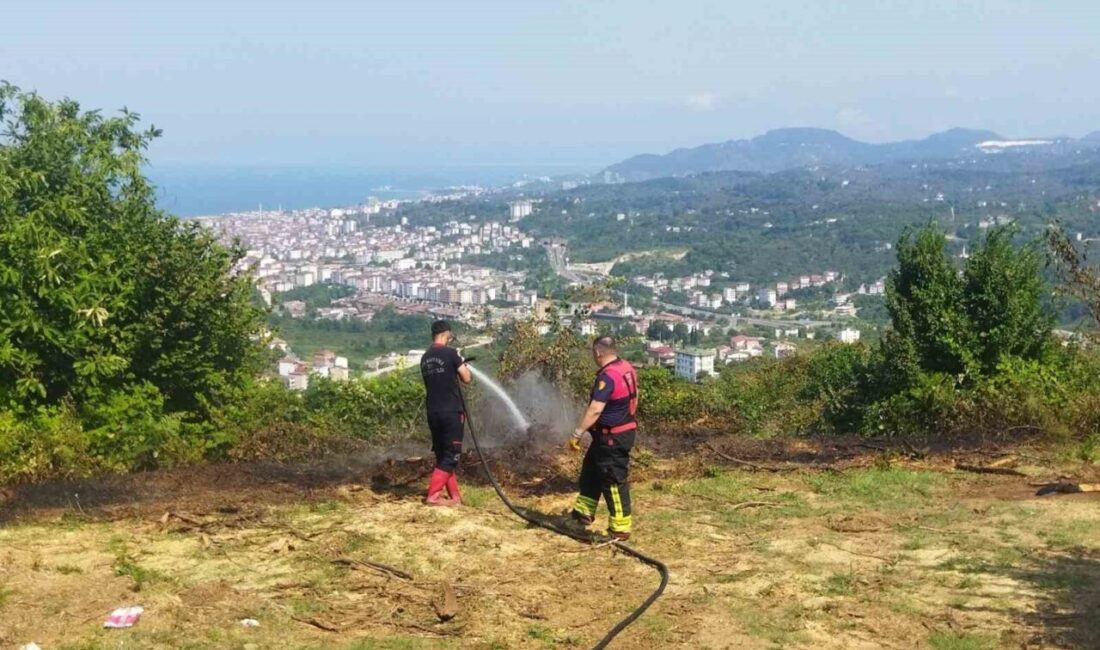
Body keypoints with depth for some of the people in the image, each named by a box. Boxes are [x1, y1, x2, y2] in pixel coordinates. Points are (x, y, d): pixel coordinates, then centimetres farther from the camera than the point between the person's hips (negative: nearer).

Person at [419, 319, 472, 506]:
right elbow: (466, 378, -5)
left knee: (442, 454, 13)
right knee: (451, 455, -2)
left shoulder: (425, 358, 11)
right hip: (450, 411, -7)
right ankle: (433, 495, -8)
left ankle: (454, 495, 16)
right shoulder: (451, 353, -9)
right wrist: (463, 366, 14)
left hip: (433, 412, 7)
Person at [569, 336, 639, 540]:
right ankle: (584, 511, 32)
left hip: (612, 437, -10)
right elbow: (633, 398, 19)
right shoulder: (628, 368, 5)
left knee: (614, 481, -1)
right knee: (591, 471, 22)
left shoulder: (607, 376, -25)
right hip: (625, 430, 10)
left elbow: (595, 410, -30)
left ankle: (621, 528, 5)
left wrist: (577, 434, -27)